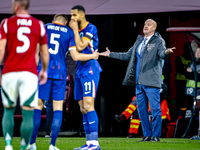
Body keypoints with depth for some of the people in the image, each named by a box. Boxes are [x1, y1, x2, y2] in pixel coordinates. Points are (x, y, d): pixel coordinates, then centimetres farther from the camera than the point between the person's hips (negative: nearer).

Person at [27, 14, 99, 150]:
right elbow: (75, 56, 1)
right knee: (58, 109, 5)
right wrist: (92, 56, 16)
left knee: (38, 106, 5)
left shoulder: (44, 28, 8)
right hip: (60, 72, 0)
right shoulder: (69, 33, 6)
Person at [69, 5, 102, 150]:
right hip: (79, 71, 9)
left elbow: (80, 47, -18)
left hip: (90, 70, -9)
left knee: (88, 105, -18)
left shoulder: (91, 29, -9)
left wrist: (75, 30, -10)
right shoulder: (77, 30, 18)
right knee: (83, 108, 6)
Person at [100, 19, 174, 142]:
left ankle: (156, 135, -2)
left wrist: (166, 52, -43)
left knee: (155, 109, -7)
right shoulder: (139, 41, 20)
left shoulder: (158, 41, -1)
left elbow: (162, 53, -19)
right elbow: (127, 55, 30)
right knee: (141, 109, 8)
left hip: (151, 81, -7)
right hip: (139, 81, 7)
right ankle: (147, 135, 15)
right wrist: (110, 54, 31)